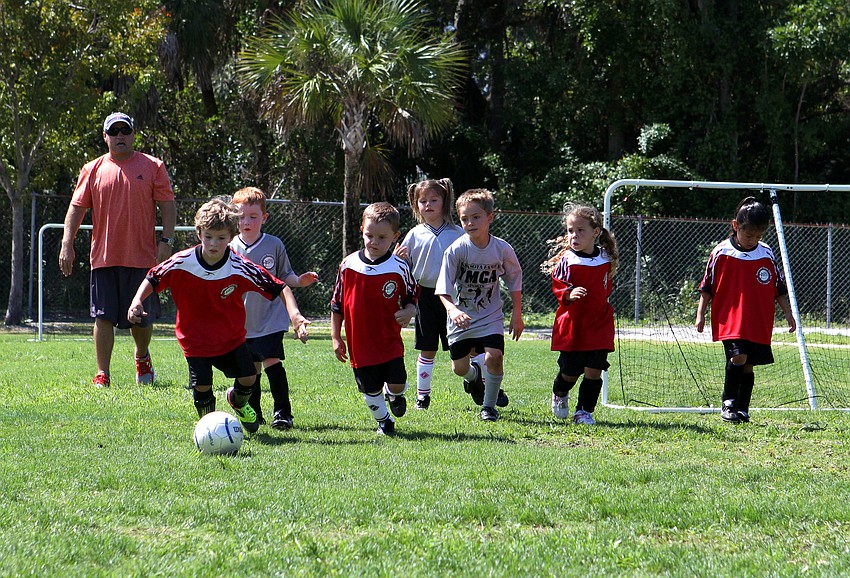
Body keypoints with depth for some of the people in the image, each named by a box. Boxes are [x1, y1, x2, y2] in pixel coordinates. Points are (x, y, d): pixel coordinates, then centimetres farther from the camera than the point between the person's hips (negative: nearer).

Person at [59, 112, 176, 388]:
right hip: (104, 258, 1)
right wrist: (67, 244, -2)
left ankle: (142, 357, 37)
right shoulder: (93, 170, 7)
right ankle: (102, 375, -1)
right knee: (104, 317, -4)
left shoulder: (152, 167, 4)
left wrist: (166, 240, -8)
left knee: (142, 318, 8)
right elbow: (77, 208, 8)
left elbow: (167, 205, 3)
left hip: (142, 256, -1)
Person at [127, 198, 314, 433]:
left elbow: (277, 287, -13)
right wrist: (137, 302, -20)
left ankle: (237, 401, 35)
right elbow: (153, 279, -4)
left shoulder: (239, 268, -19)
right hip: (195, 338, -1)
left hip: (232, 336, 1)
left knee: (248, 377, -2)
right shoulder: (182, 263, -19)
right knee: (202, 386, -9)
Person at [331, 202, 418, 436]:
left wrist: (408, 313, -15)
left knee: (397, 383, -9)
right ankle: (384, 420, 36)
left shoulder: (399, 268, -5)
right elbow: (337, 304, 7)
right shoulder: (348, 265, -2)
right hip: (360, 344, 1)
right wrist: (335, 337, 6)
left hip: (390, 342, -1)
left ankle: (394, 395, 28)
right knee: (370, 391, 8)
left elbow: (412, 298, 8)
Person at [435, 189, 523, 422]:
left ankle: (489, 405, 3)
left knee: (494, 357, -19)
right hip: (461, 316, 0)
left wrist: (517, 314, 6)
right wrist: (453, 310, -36)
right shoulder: (456, 250, -16)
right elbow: (443, 288, -18)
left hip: (490, 316, 0)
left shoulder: (502, 249, -11)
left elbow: (515, 280, 5)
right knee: (460, 367, 6)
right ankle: (474, 374, 45)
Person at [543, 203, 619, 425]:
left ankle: (584, 411, 10)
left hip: (599, 324, 2)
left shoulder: (605, 259, 3)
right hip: (571, 325, -2)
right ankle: (559, 395, 37)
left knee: (594, 371, -5)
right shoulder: (566, 260, -9)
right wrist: (568, 294, -28)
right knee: (570, 372, 5)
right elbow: (558, 287, -10)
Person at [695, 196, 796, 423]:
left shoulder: (767, 255, 5)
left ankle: (742, 409, 14)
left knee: (748, 365, 6)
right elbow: (707, 287, 3)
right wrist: (700, 314, 1)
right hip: (729, 320, -3)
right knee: (738, 356, -21)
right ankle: (728, 402, -6)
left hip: (759, 322, 3)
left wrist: (788, 313, 13)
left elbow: (779, 288, 14)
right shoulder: (721, 253, -3)